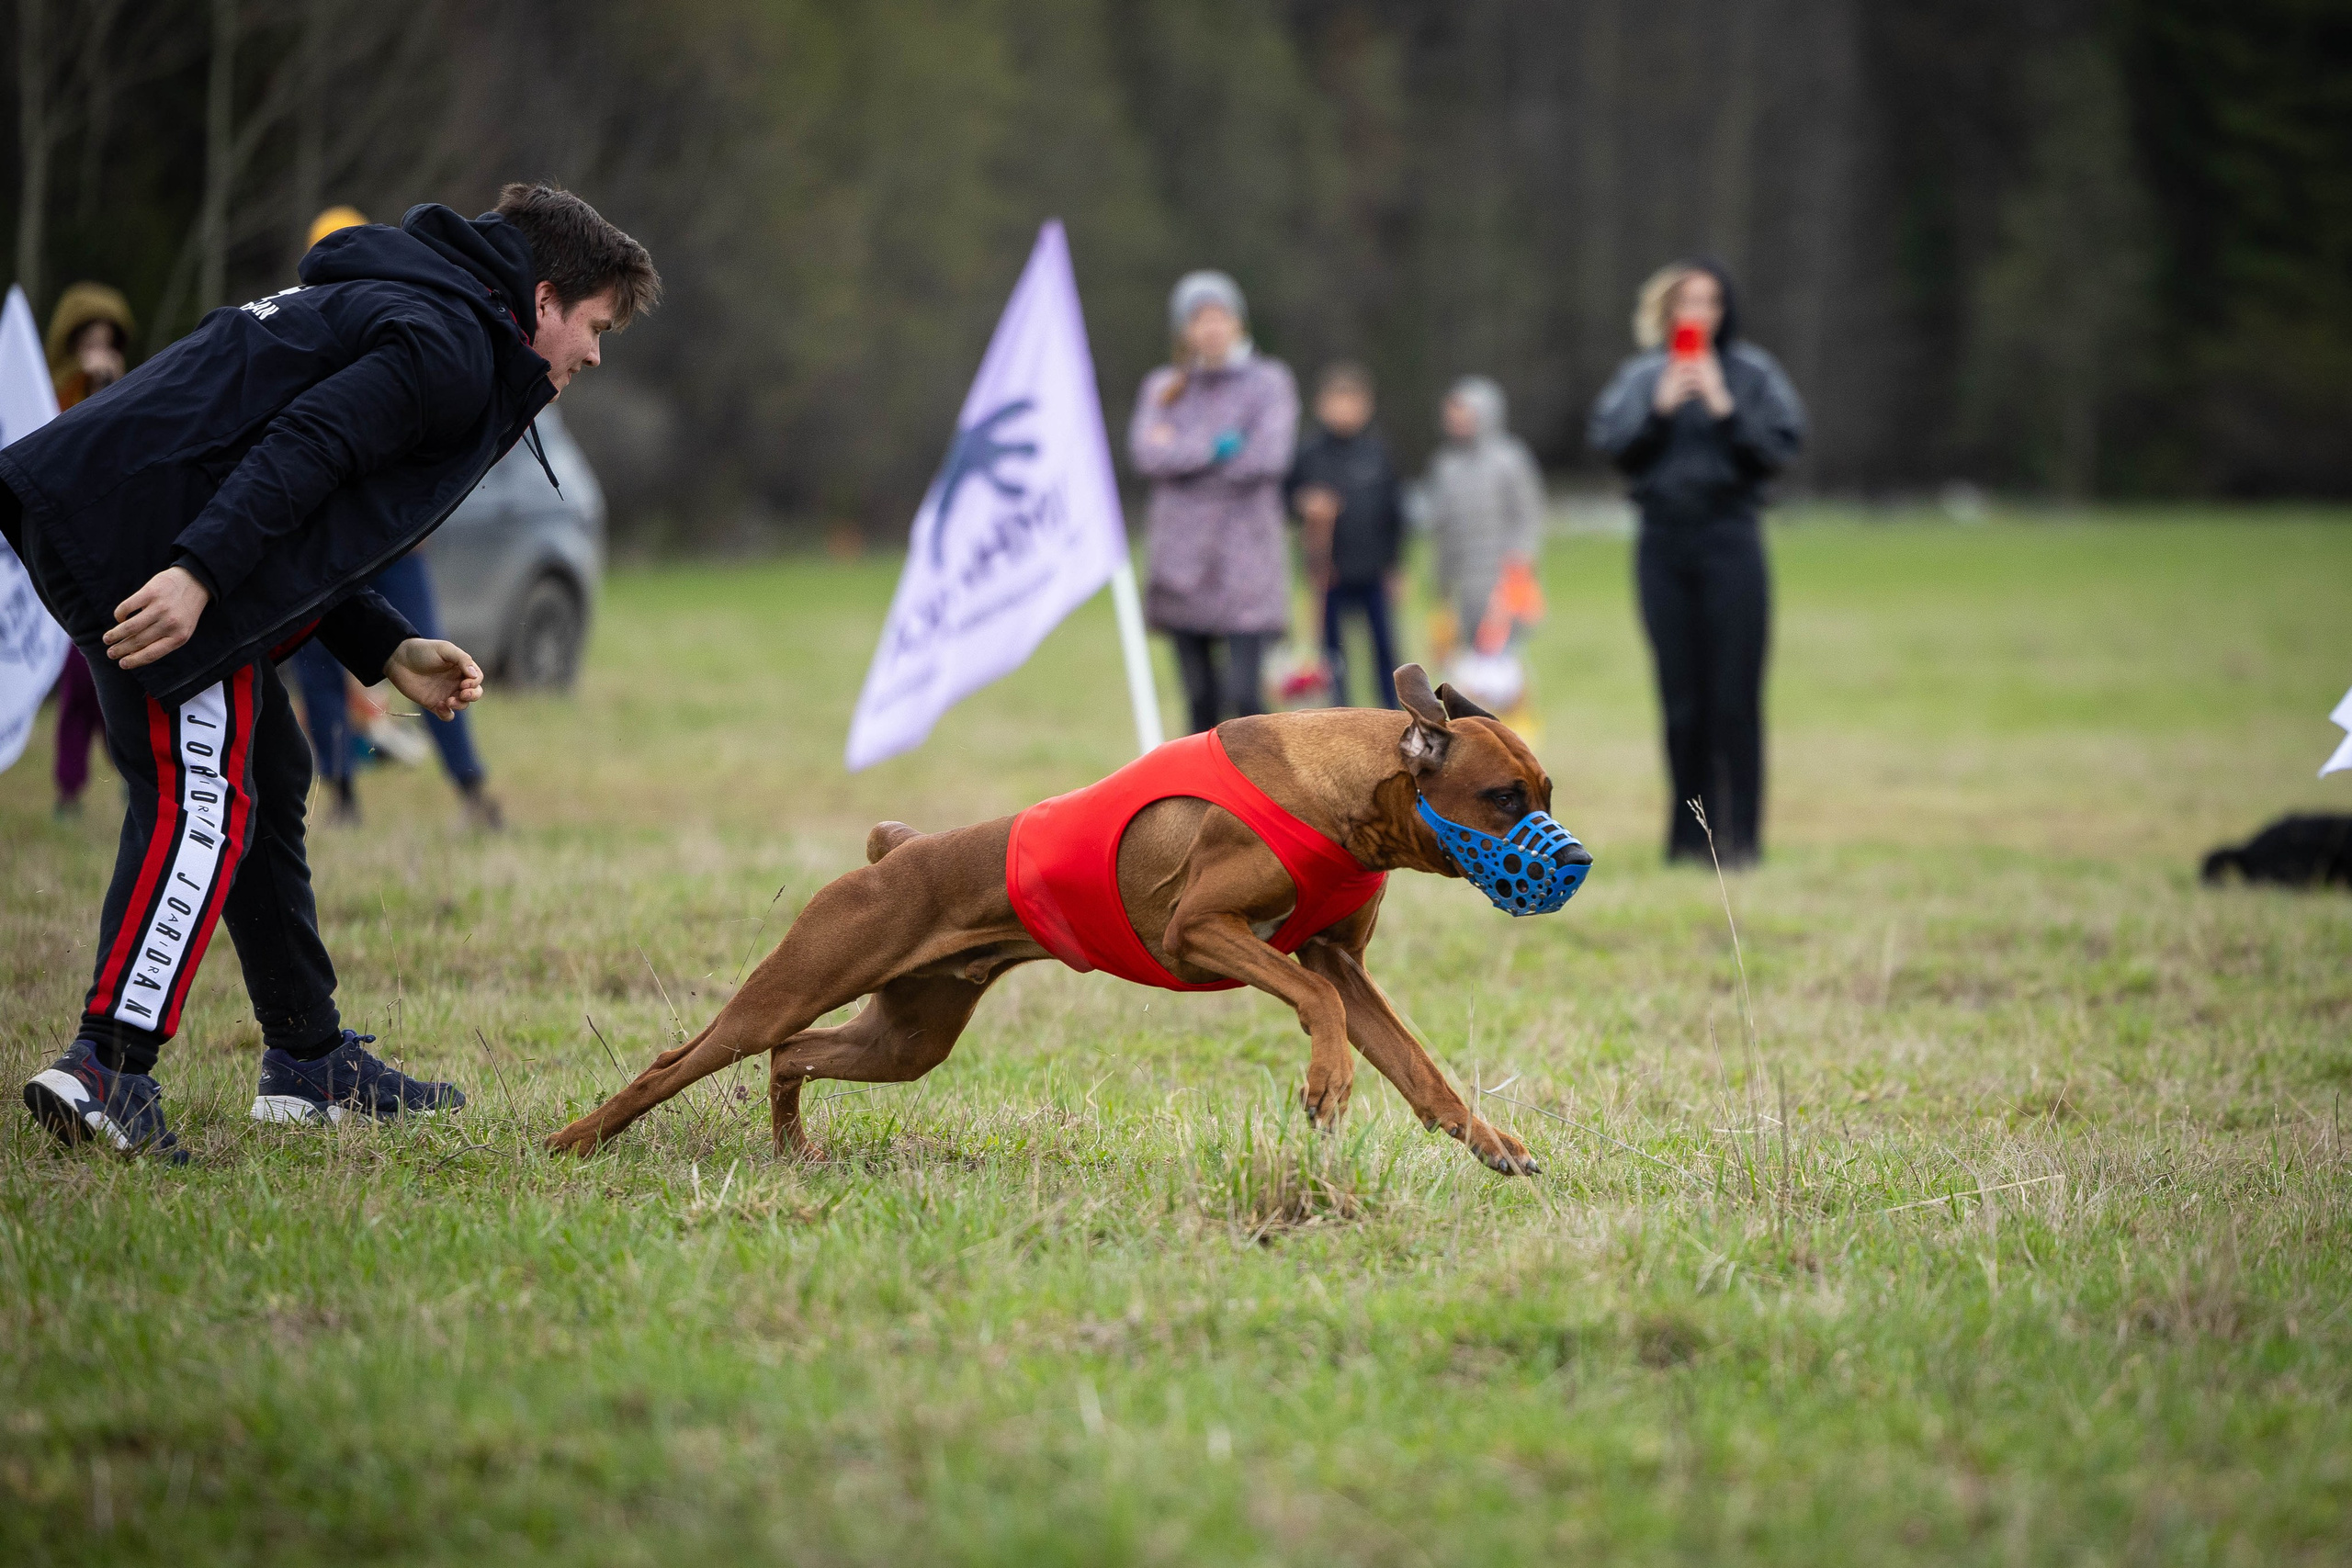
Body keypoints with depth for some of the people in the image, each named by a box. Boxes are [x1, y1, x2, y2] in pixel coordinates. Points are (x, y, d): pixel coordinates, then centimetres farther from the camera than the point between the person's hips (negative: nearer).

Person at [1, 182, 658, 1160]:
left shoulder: (388, 308, 29)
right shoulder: (448, 345, -5)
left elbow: (303, 530, 24)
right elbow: (302, 446, -19)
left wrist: (391, 653, 18)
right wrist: (200, 573, -28)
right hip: (146, 538, -11)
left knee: (268, 779, 17)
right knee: (197, 803, -13)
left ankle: (309, 1062, 24)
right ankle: (107, 1067, -21)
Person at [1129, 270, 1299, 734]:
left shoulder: (1268, 382, 1)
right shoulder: (1163, 387, 10)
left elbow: (1269, 456, -13)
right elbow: (1146, 452, -6)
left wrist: (1181, 453, -6)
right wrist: (1214, 448, -13)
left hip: (1244, 561, -3)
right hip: (1181, 561, 3)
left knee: (1242, 693, -13)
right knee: (1200, 699, 5)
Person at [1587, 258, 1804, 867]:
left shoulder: (1752, 372, 1)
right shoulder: (1641, 375, 6)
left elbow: (1780, 448, -6)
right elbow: (1610, 443, -2)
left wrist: (1726, 409, -16)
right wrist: (1659, 408, -14)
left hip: (1729, 541, -2)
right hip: (1662, 542, 2)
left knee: (1734, 696, -5)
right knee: (1681, 696, 5)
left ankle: (1740, 834, -2)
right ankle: (1689, 834, 11)